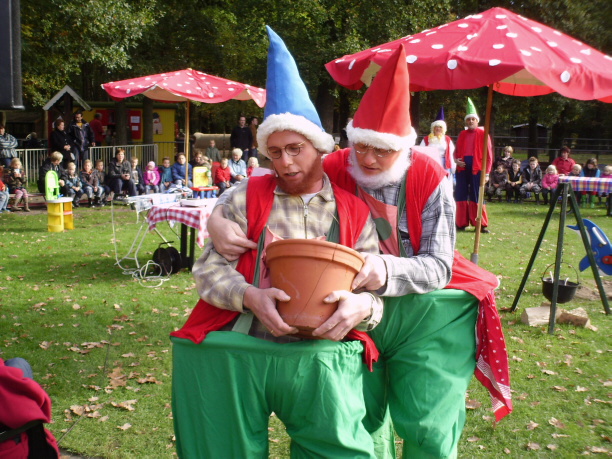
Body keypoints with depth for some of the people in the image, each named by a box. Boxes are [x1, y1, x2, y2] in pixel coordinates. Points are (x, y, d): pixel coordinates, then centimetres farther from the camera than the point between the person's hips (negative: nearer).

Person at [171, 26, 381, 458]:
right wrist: (249, 296, -19)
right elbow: (209, 269, 0)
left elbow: (374, 292, 7)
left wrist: (360, 306, -17)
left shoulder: (354, 213, 6)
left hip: (321, 356, 0)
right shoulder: (246, 198, 4)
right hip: (235, 353, 0)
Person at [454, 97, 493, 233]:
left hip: (476, 168, -4)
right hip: (462, 167, 4)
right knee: (461, 195, 4)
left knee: (476, 196, -1)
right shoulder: (462, 134, 12)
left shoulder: (483, 134, 0)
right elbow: (457, 150, 19)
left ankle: (481, 224, 7)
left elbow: (488, 153, -2)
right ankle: (462, 223, 12)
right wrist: (456, 160, -3)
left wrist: (486, 171, -9)